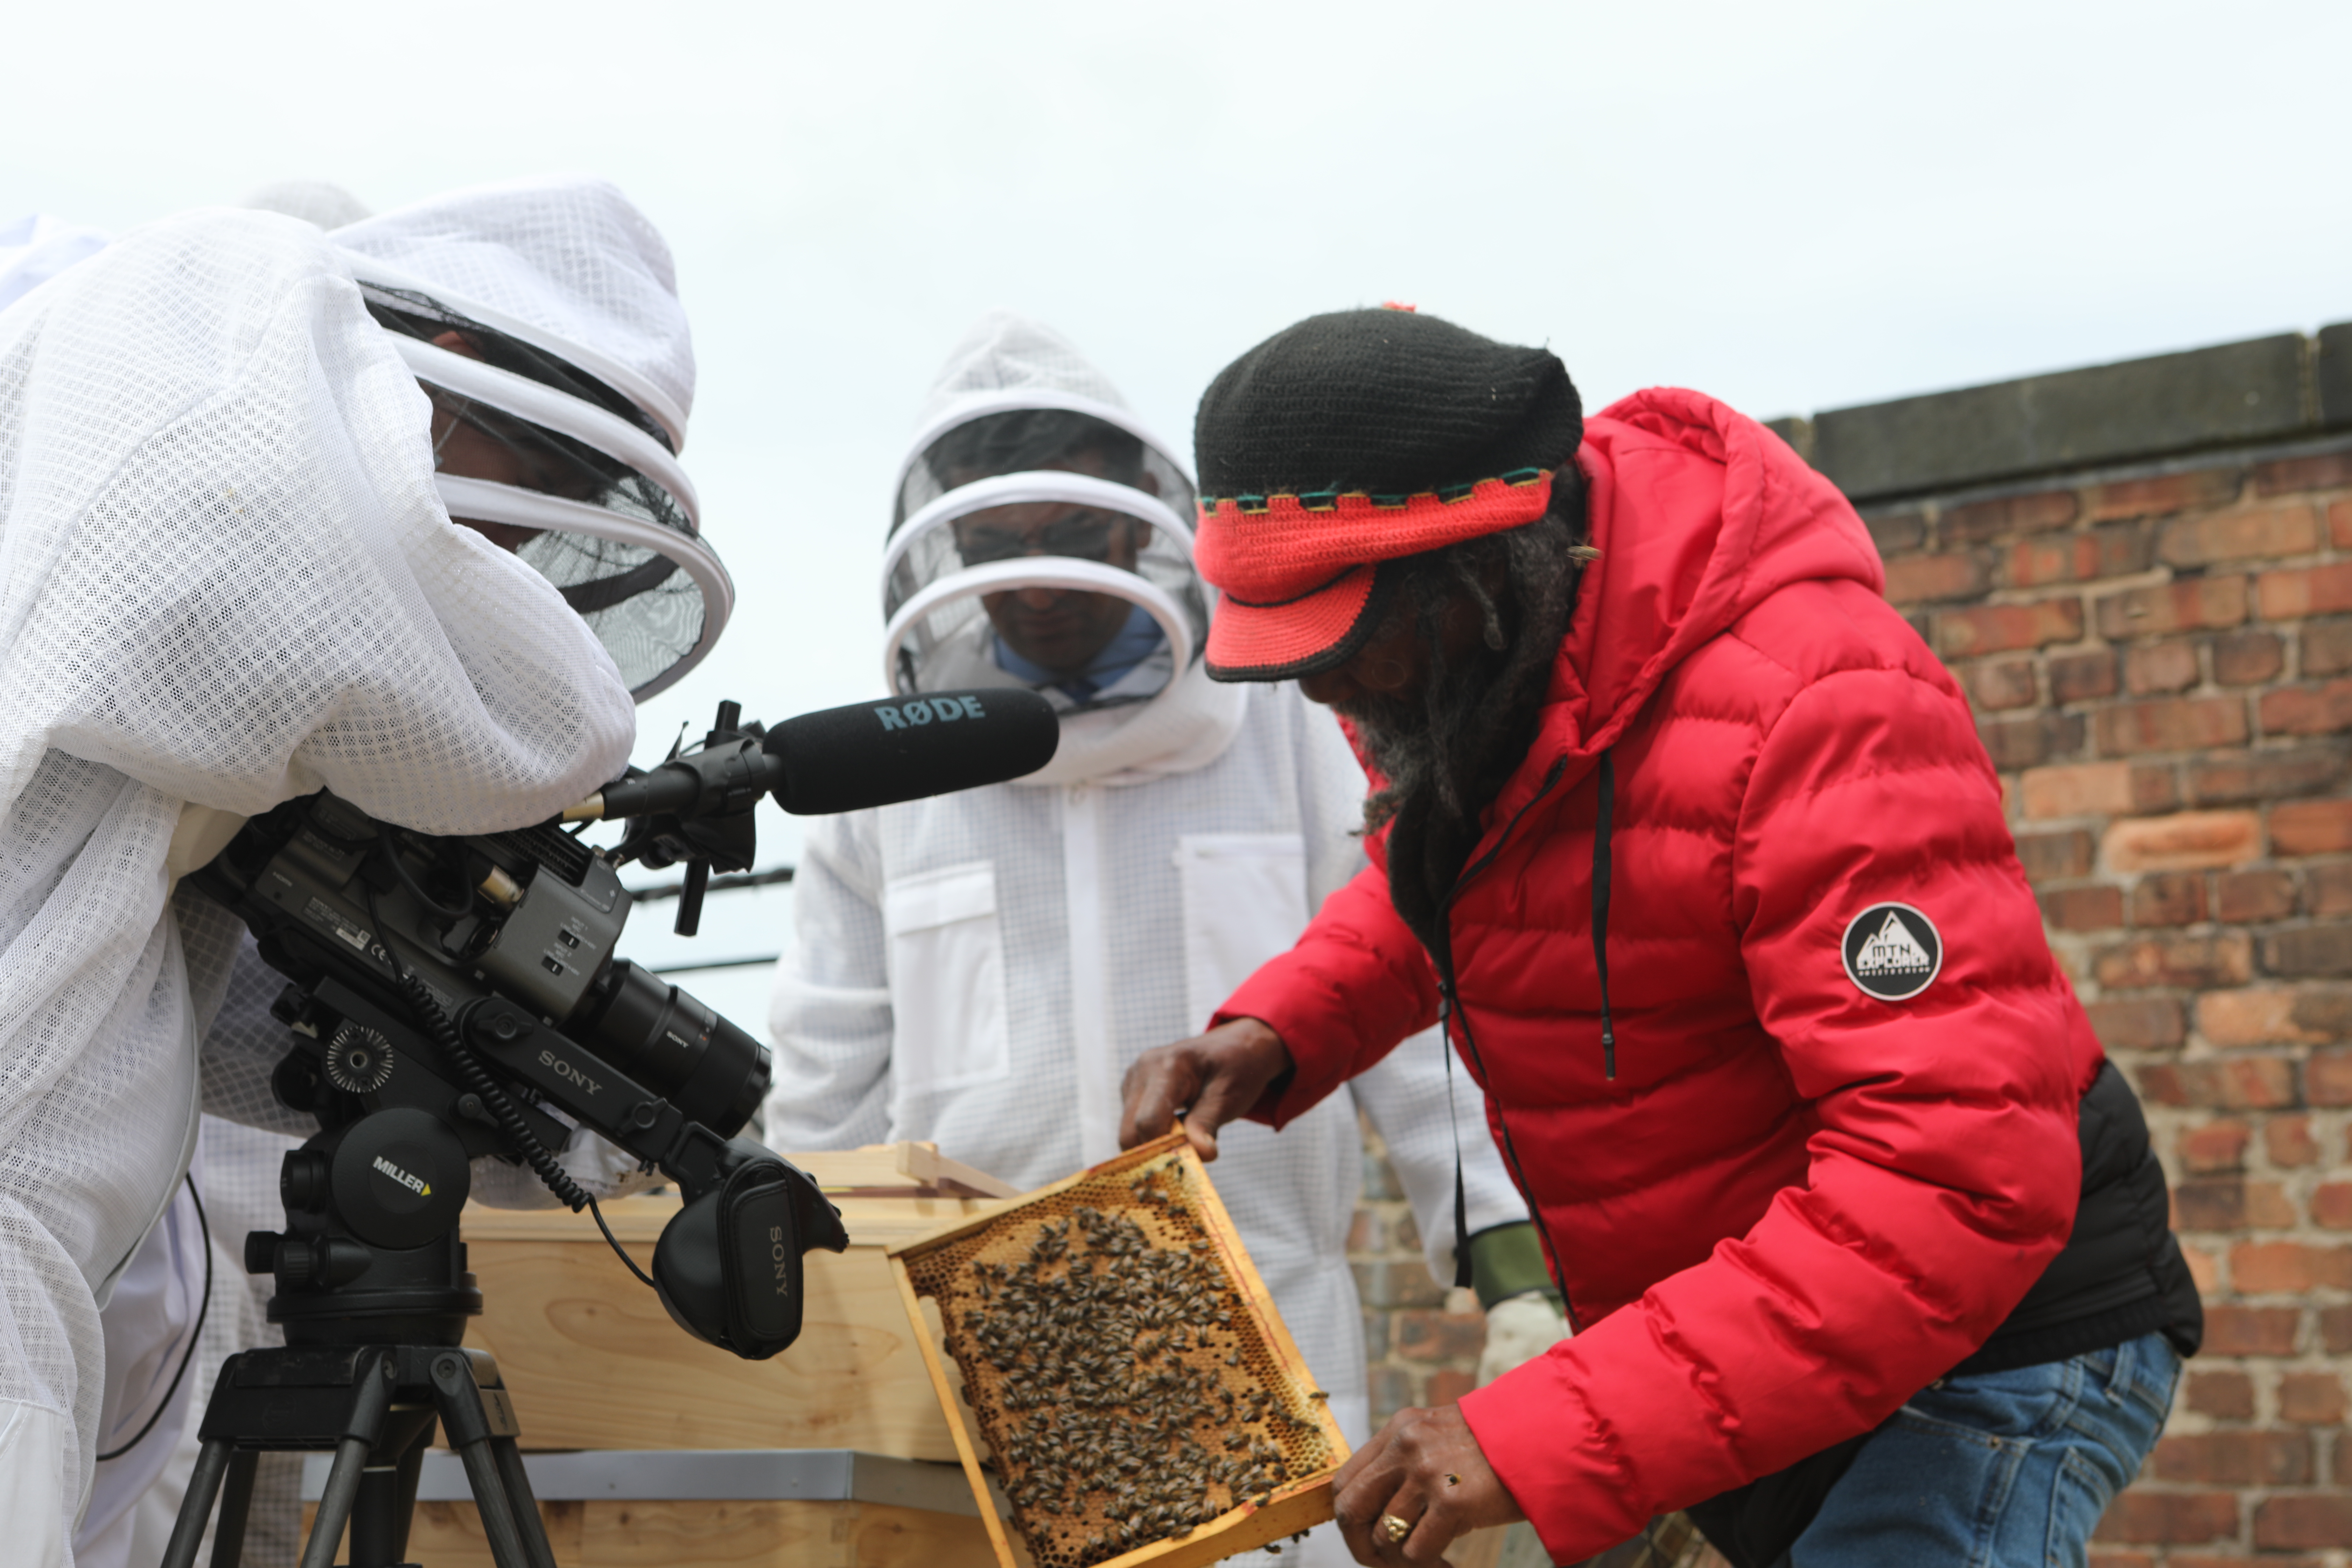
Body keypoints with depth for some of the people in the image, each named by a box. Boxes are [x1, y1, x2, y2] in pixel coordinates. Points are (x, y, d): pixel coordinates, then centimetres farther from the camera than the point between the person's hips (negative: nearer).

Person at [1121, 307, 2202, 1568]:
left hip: (1981, 1357, -8)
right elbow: (1430, 886, 21)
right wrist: (1273, 1035, -2)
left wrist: (1544, 1441, -40)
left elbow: (1961, 1184, -37)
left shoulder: (1818, 711, -29)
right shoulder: (1456, 679, -3)